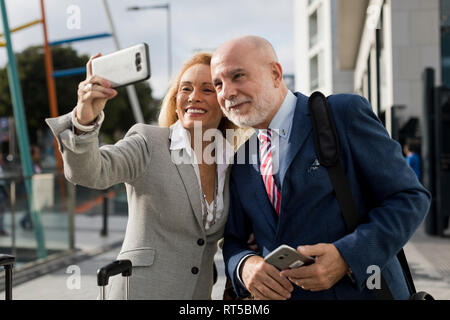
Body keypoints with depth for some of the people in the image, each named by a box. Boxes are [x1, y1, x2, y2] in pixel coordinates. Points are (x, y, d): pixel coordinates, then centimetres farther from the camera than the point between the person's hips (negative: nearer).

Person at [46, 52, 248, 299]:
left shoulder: (231, 164, 6)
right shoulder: (148, 142, -7)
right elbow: (88, 172, -23)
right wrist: (84, 119, -40)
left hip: (199, 293, 4)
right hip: (141, 290, -4)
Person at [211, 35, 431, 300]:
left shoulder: (345, 113, -9)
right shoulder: (242, 162, 7)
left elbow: (409, 198, -10)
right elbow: (233, 239, 12)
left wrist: (347, 257, -23)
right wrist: (244, 265, -11)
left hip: (359, 291, -4)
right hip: (278, 294, 4)